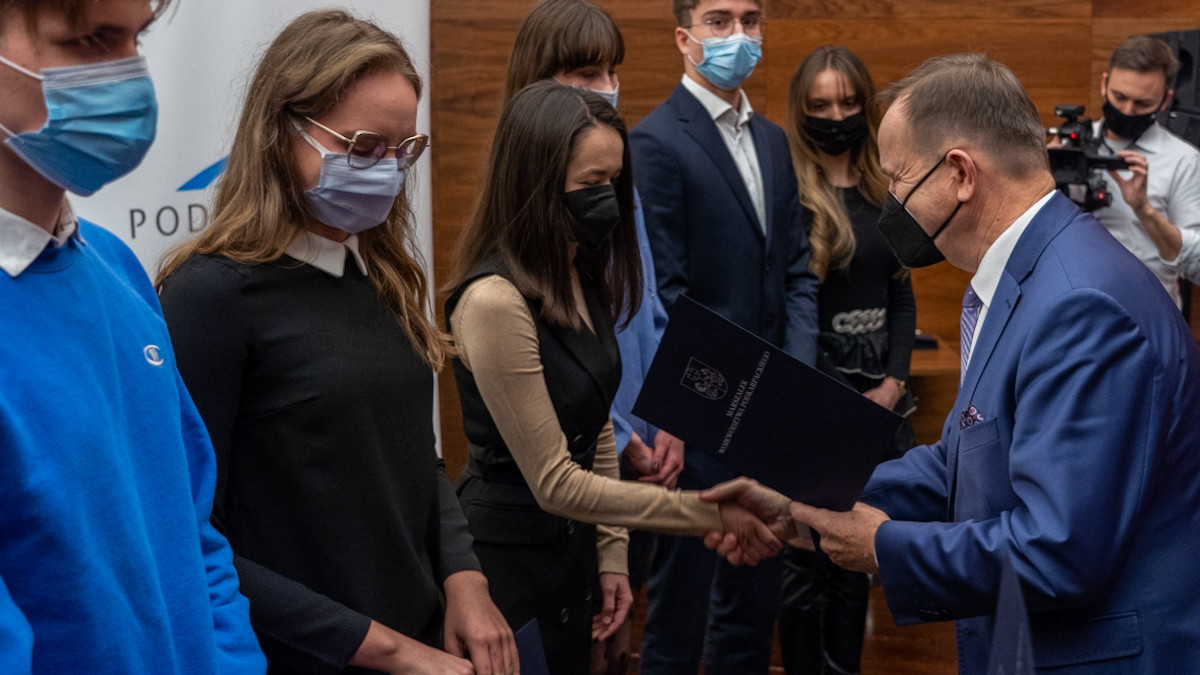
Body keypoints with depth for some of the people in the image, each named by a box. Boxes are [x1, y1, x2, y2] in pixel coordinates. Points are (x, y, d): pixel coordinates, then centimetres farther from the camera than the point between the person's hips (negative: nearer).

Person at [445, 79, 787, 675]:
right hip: (508, 562, -8)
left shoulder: (582, 279, 3)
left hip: (570, 549, 8)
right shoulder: (495, 300, -24)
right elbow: (555, 483, -22)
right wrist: (713, 514, -21)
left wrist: (610, 553, 9)